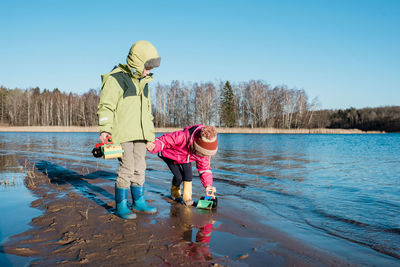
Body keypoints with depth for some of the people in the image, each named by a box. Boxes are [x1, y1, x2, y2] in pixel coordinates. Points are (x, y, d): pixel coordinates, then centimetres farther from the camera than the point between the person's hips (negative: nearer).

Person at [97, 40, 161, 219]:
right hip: (122, 134, -7)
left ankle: (139, 202, 24)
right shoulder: (115, 79, -6)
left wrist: (150, 135, 23)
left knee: (139, 169, 11)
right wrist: (105, 129, -22)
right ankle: (121, 206, 7)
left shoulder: (144, 82, 19)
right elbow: (106, 106, -11)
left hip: (139, 134, 8)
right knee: (126, 169, -7)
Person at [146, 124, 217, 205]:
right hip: (169, 155, -4)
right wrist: (154, 146, -57)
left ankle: (187, 196, -2)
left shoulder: (204, 151, -26)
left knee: (188, 173, -21)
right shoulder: (182, 137, -44)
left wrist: (208, 185, -27)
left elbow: (204, 168, -16)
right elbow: (165, 140, -36)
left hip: (185, 158, 4)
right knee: (179, 176, -15)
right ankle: (175, 191, 19)